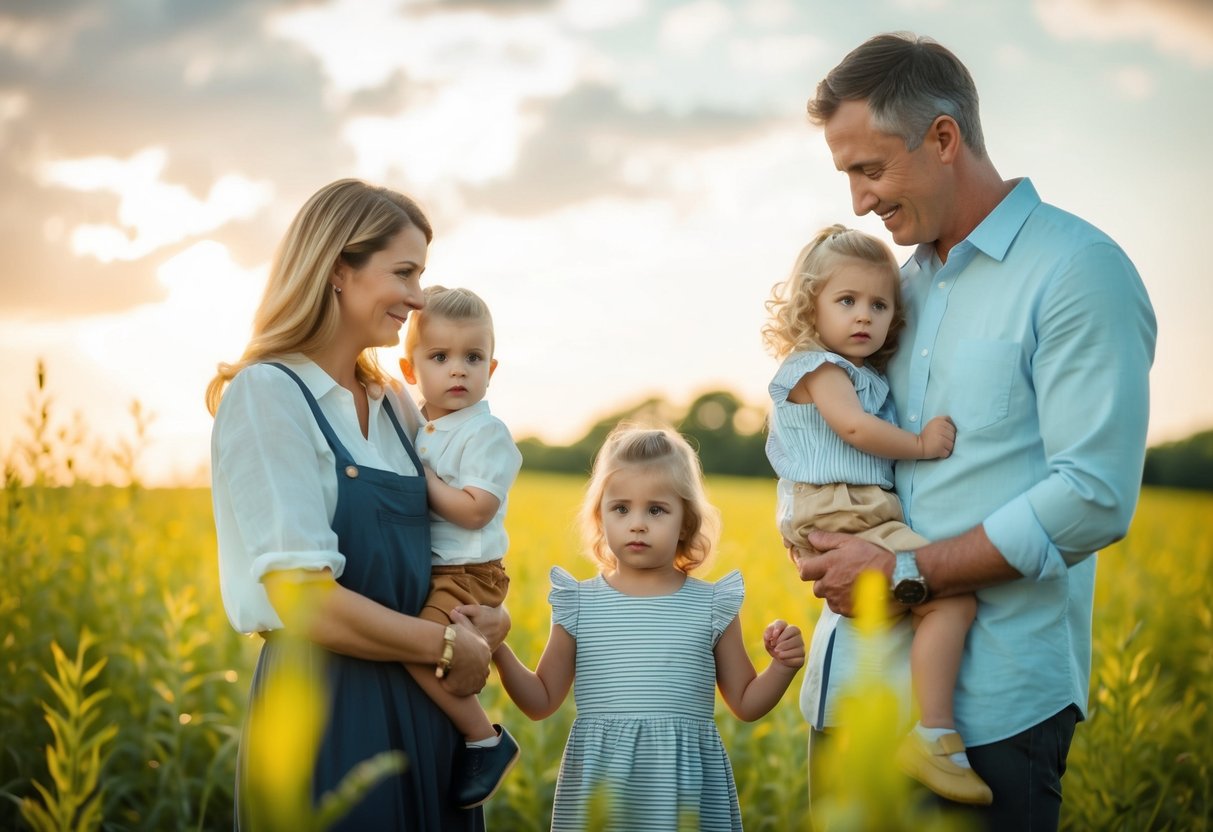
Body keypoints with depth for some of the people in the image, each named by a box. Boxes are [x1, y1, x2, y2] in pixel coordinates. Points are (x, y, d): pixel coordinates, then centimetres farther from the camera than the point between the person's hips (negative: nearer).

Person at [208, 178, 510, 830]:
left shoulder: (398, 406, 12)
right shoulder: (266, 394, -11)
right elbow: (306, 601, -19)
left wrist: (487, 616, -2)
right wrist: (446, 645, -9)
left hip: (422, 714, 7)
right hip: (324, 713, -7)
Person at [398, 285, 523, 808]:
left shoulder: (487, 434, -11)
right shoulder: (414, 429, 11)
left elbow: (474, 509, -21)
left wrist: (424, 478, -14)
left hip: (468, 574, -9)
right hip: (425, 573, 9)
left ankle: (487, 740, -8)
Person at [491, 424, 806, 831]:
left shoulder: (711, 605, 3)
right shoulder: (579, 603, 4)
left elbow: (747, 704, 11)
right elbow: (541, 702, 10)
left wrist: (782, 666, -6)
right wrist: (500, 653, -4)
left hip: (685, 783, 0)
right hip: (599, 782, 0)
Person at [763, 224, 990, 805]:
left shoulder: (868, 376, 24)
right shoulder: (818, 367, -5)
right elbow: (856, 427, -19)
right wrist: (921, 444, -12)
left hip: (862, 519, 10)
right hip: (841, 518, -10)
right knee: (952, 599, -23)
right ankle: (934, 736, -27)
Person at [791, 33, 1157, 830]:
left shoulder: (1078, 272, -10)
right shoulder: (905, 283, 14)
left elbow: (1094, 498, -18)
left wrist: (904, 572, -16)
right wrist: (819, 544, 2)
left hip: (991, 703, -7)